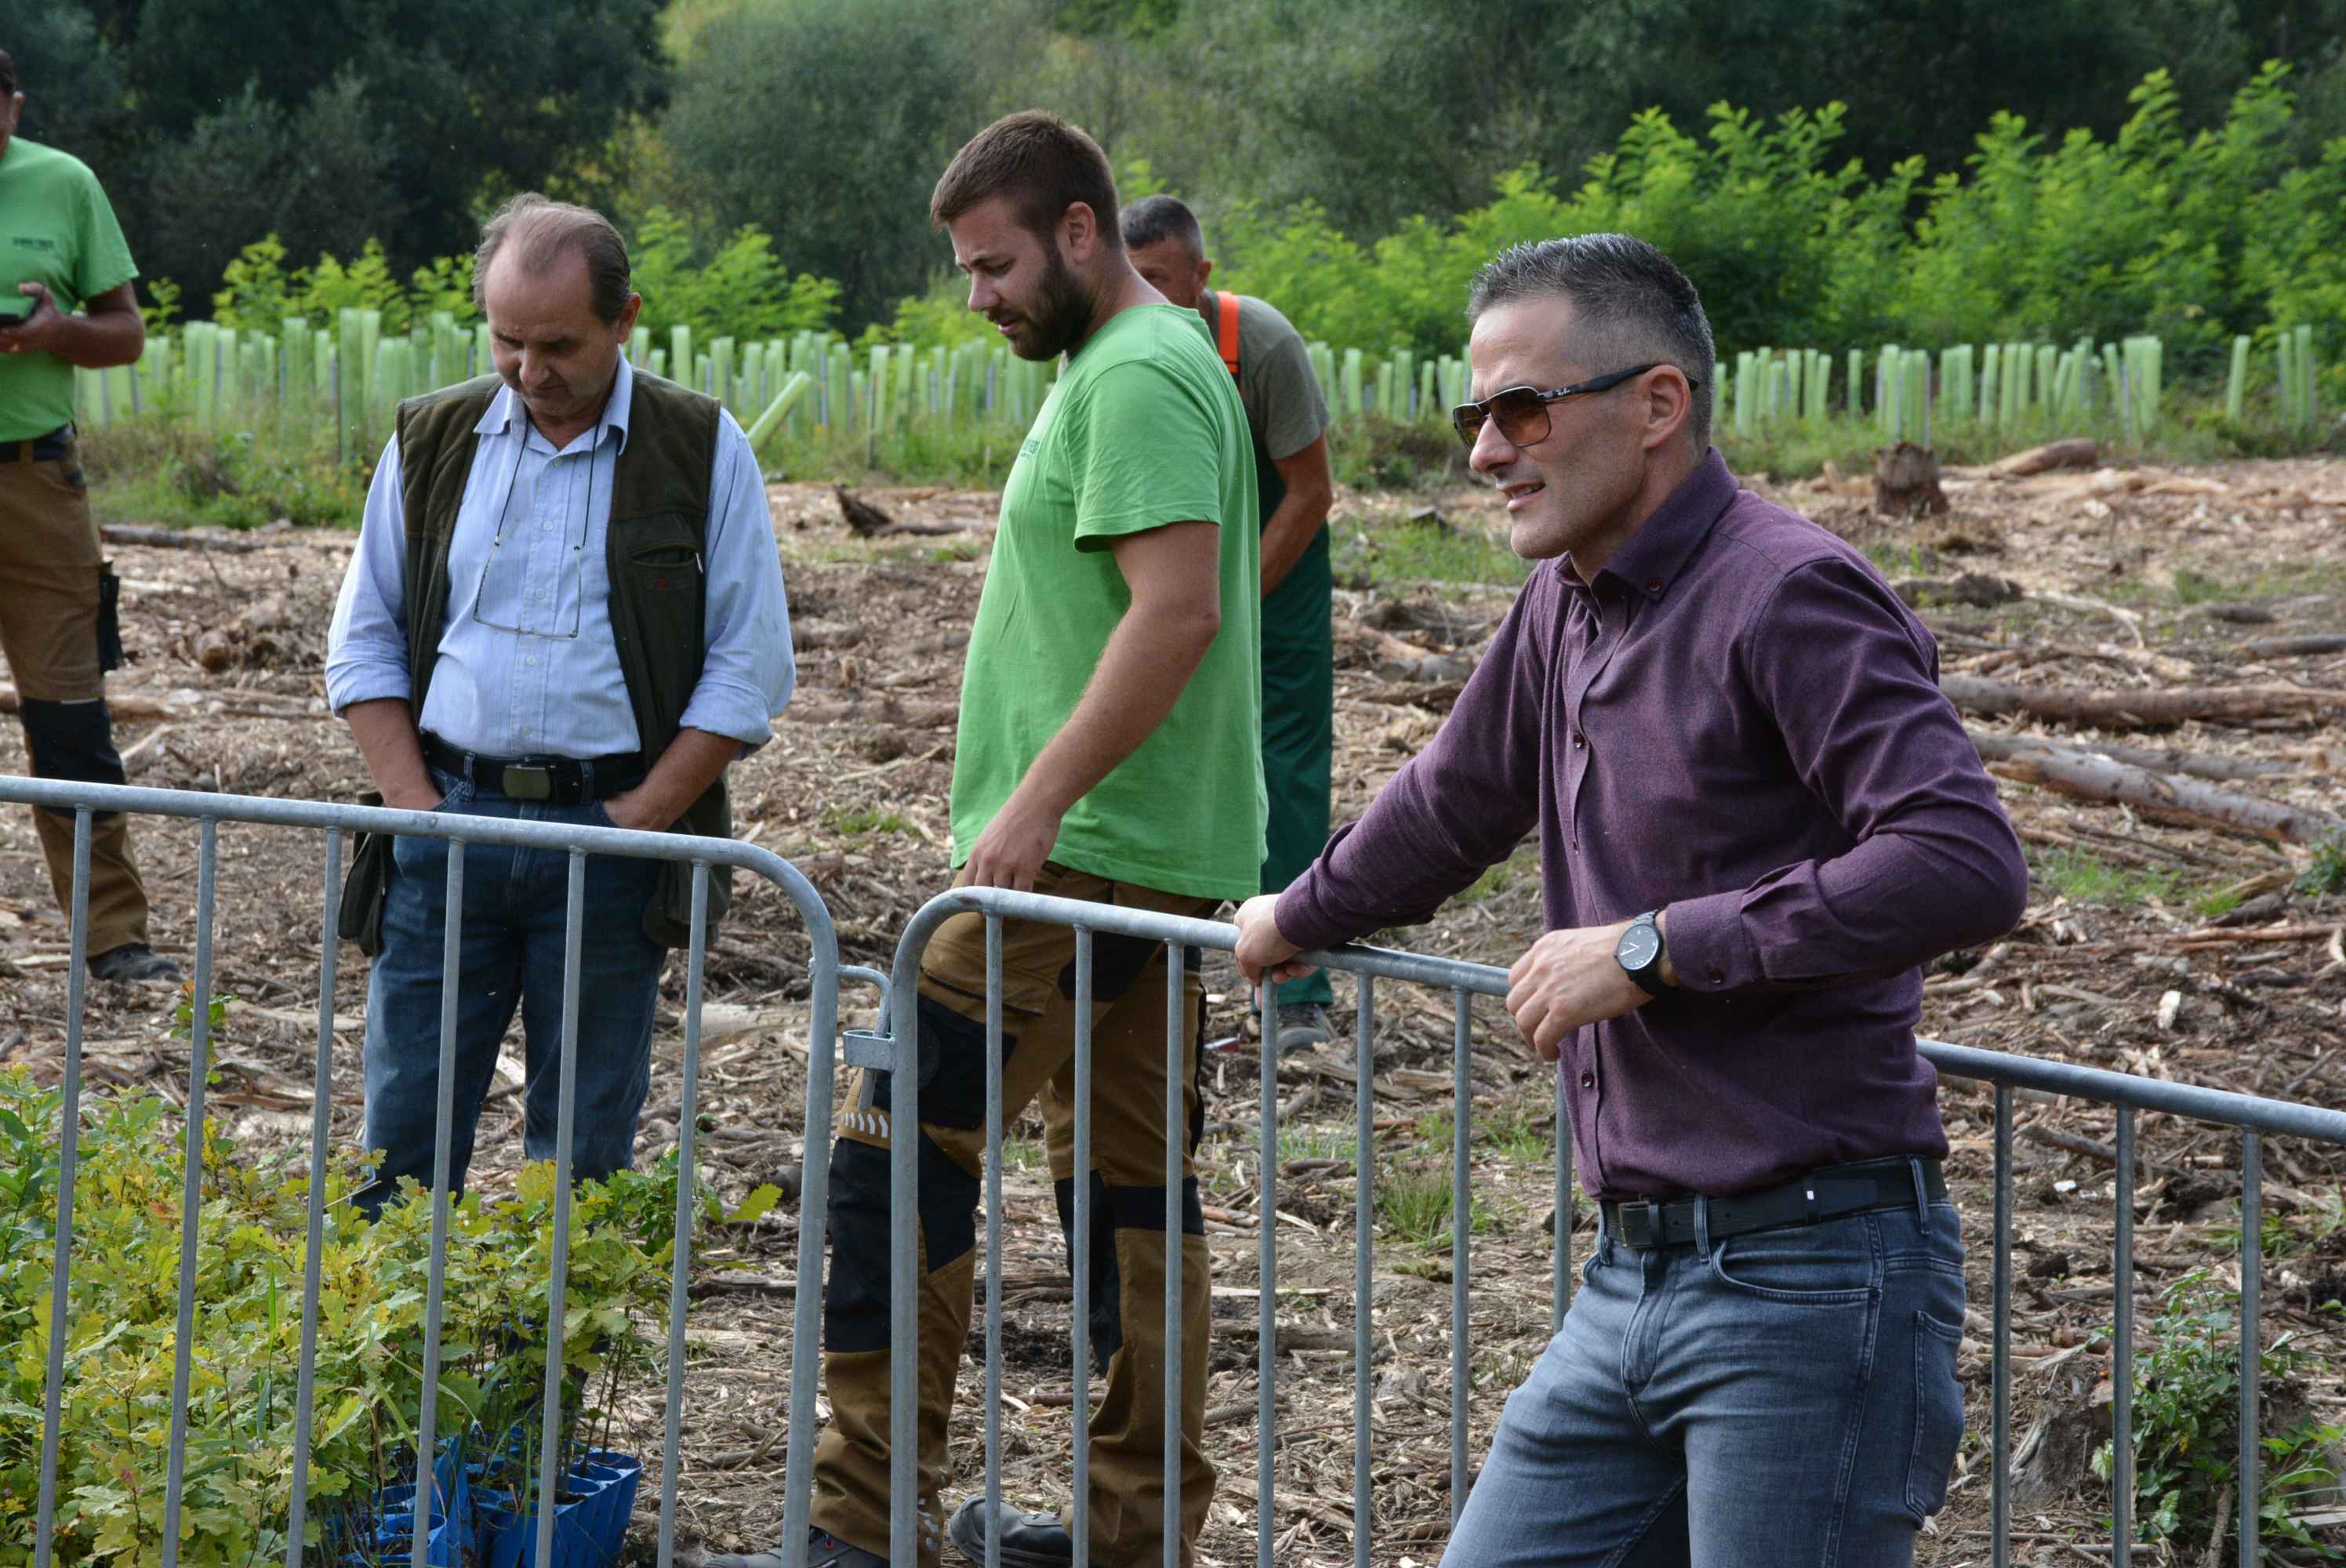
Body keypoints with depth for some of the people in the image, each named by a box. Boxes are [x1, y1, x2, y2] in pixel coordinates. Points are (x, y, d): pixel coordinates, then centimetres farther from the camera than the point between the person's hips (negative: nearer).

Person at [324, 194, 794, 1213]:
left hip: (613, 831, -2)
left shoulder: (703, 451, 1)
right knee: (403, 1132, 1)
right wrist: (419, 810, -2)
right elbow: (363, 645, 12)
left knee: (582, 1154, 3)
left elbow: (749, 669, -1)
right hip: (449, 820, 2)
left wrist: (629, 822, -8)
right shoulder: (431, 441, 8)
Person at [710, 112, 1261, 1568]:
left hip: (1082, 850, -11)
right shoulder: (1141, 366, 18)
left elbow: (1178, 606, -24)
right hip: (1164, 852, 11)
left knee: (899, 1146, -8)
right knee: (1134, 1177, 11)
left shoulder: (1140, 377, -14)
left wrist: (1039, 798, -24)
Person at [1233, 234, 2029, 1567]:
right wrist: (1298, 921, 50)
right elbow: (1455, 804, 34)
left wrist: (1653, 946, -19)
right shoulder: (1566, 609, 13)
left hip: (1811, 1275, -9)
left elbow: (1966, 866, -26)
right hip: (1639, 1277, 9)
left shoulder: (1788, 595, -13)